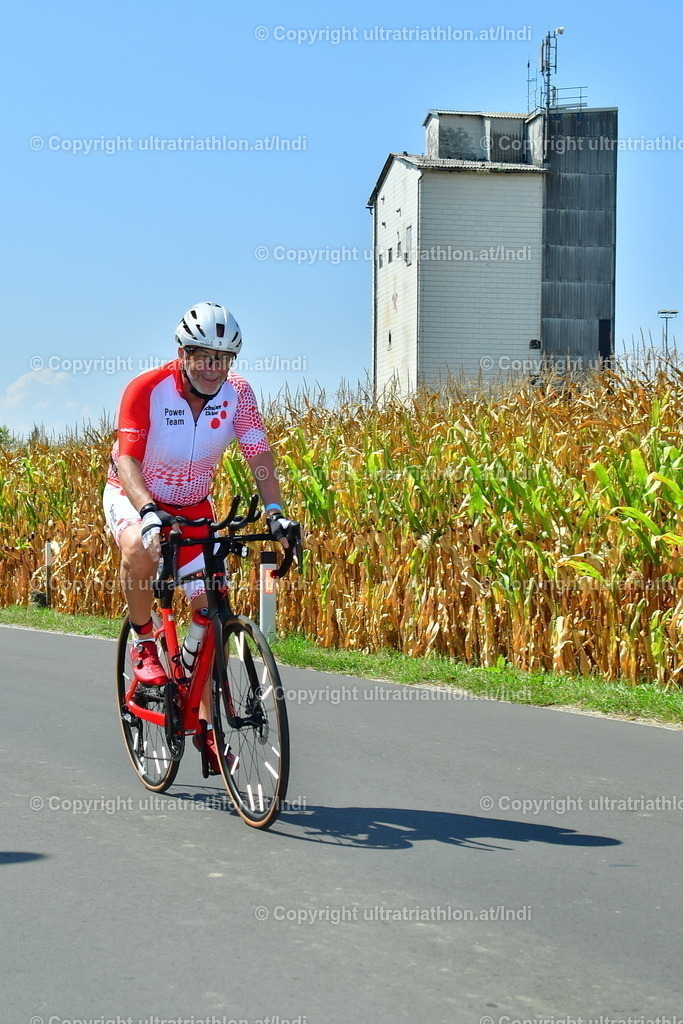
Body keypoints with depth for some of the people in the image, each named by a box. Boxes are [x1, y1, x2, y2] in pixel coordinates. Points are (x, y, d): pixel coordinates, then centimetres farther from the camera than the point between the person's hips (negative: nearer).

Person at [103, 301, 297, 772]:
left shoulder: (237, 393, -16)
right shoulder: (147, 389, -26)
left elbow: (259, 454, -12)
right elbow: (128, 459, -30)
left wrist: (276, 513, -26)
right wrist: (148, 512, -46)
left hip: (193, 507, 4)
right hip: (133, 495, -4)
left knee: (212, 611, -5)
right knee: (140, 549, -39)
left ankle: (206, 724, 8)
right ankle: (143, 643, -12)